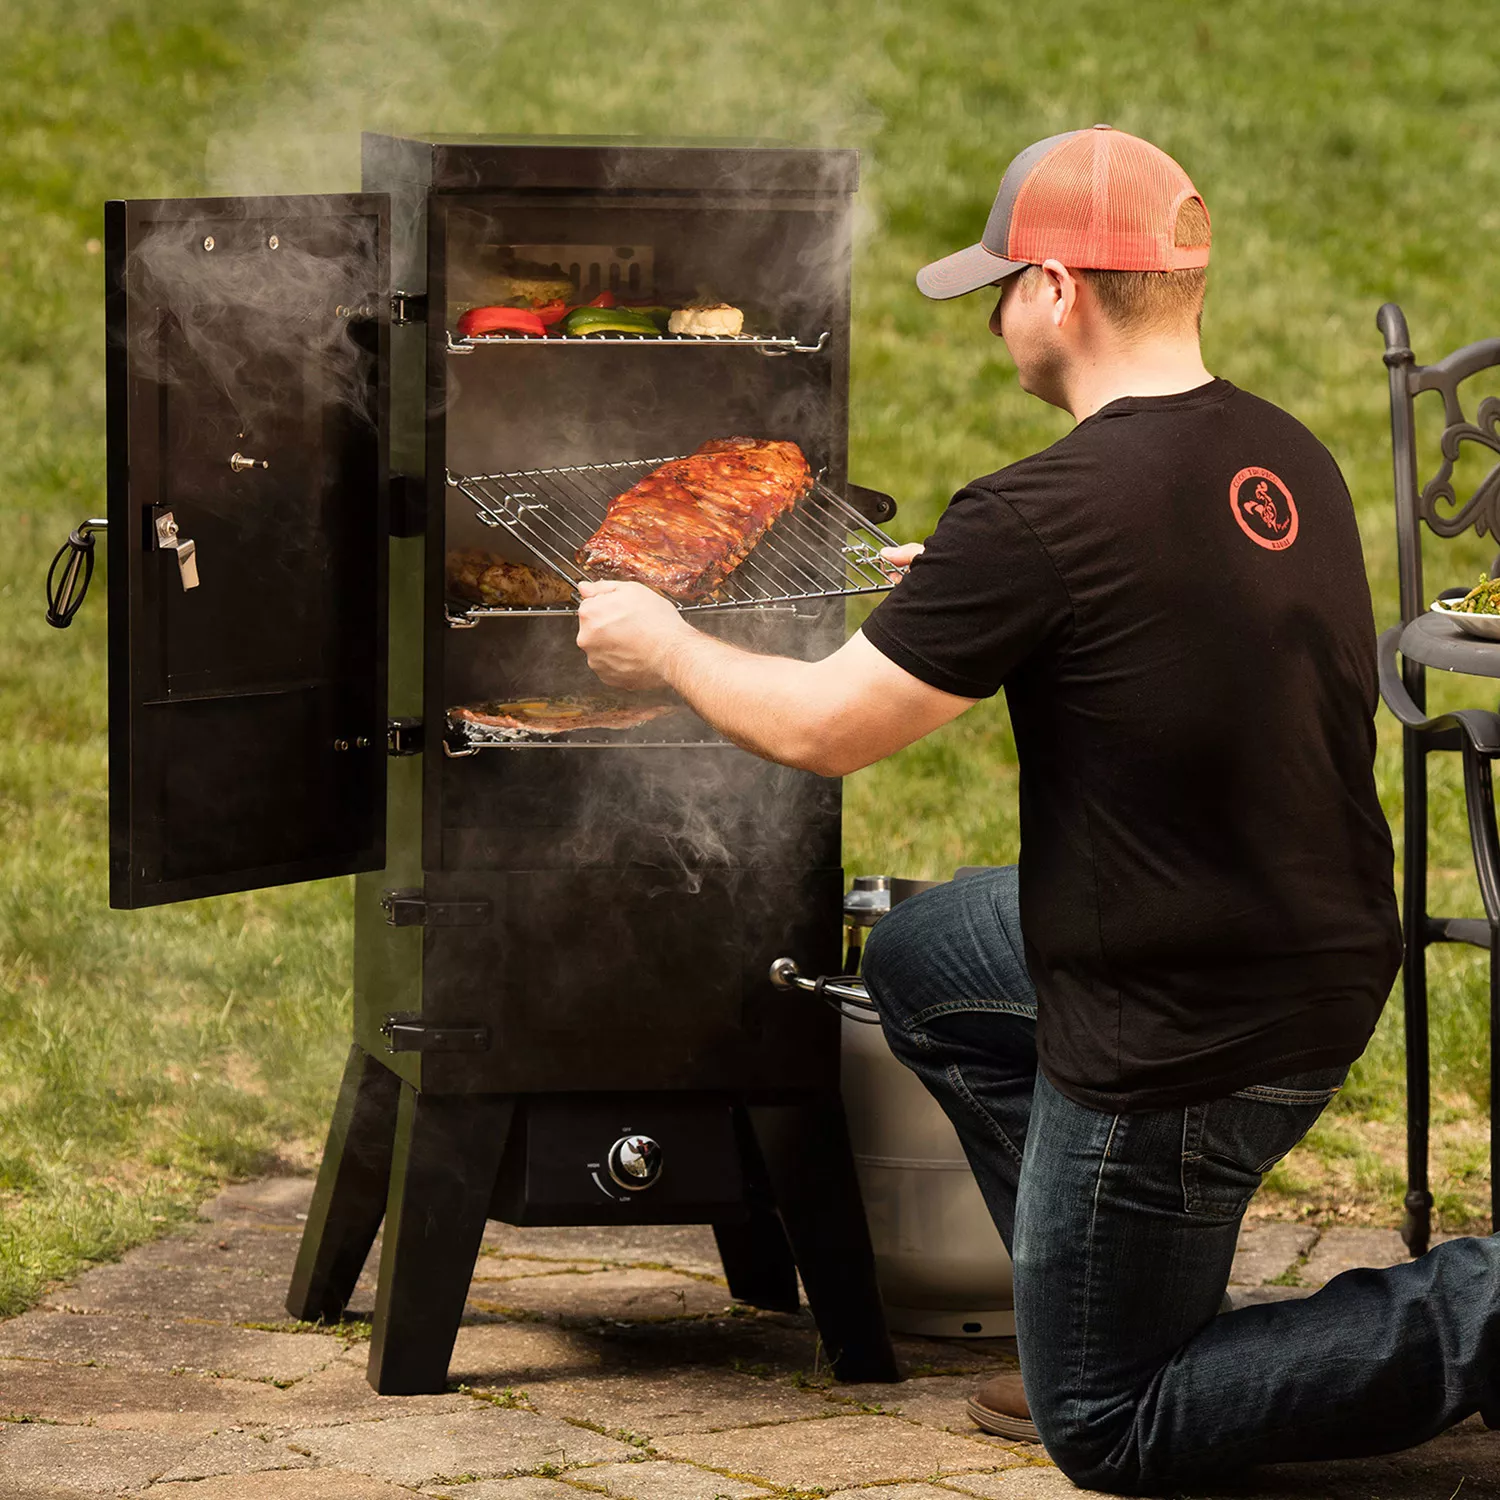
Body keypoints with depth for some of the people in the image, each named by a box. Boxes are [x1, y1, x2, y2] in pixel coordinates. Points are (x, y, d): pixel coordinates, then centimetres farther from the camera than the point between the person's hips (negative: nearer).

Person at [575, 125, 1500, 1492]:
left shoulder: (1039, 519, -24)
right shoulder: (1290, 459, 0)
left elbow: (823, 728, -13)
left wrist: (661, 643, 5)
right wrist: (965, 604, 25)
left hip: (1193, 1041, -8)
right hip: (1326, 954, 8)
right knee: (919, 959, 28)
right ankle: (1106, 1320, 28)